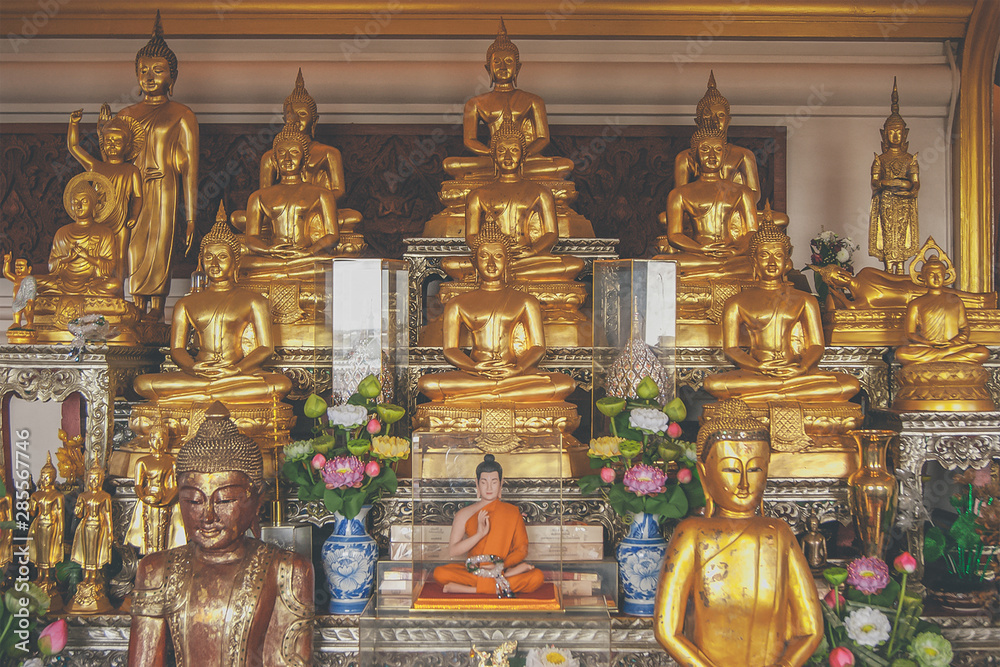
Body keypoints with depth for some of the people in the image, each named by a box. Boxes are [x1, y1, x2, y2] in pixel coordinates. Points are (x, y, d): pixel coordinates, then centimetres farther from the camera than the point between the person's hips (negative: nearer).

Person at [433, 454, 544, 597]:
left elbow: (522, 549, 3)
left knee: (538, 577, -30)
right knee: (440, 573, -29)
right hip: (472, 571, -1)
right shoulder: (464, 514, 7)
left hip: (503, 569, 1)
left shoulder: (513, 513, 8)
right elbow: (452, 551, -3)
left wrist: (500, 566, -14)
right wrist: (479, 534, -16)